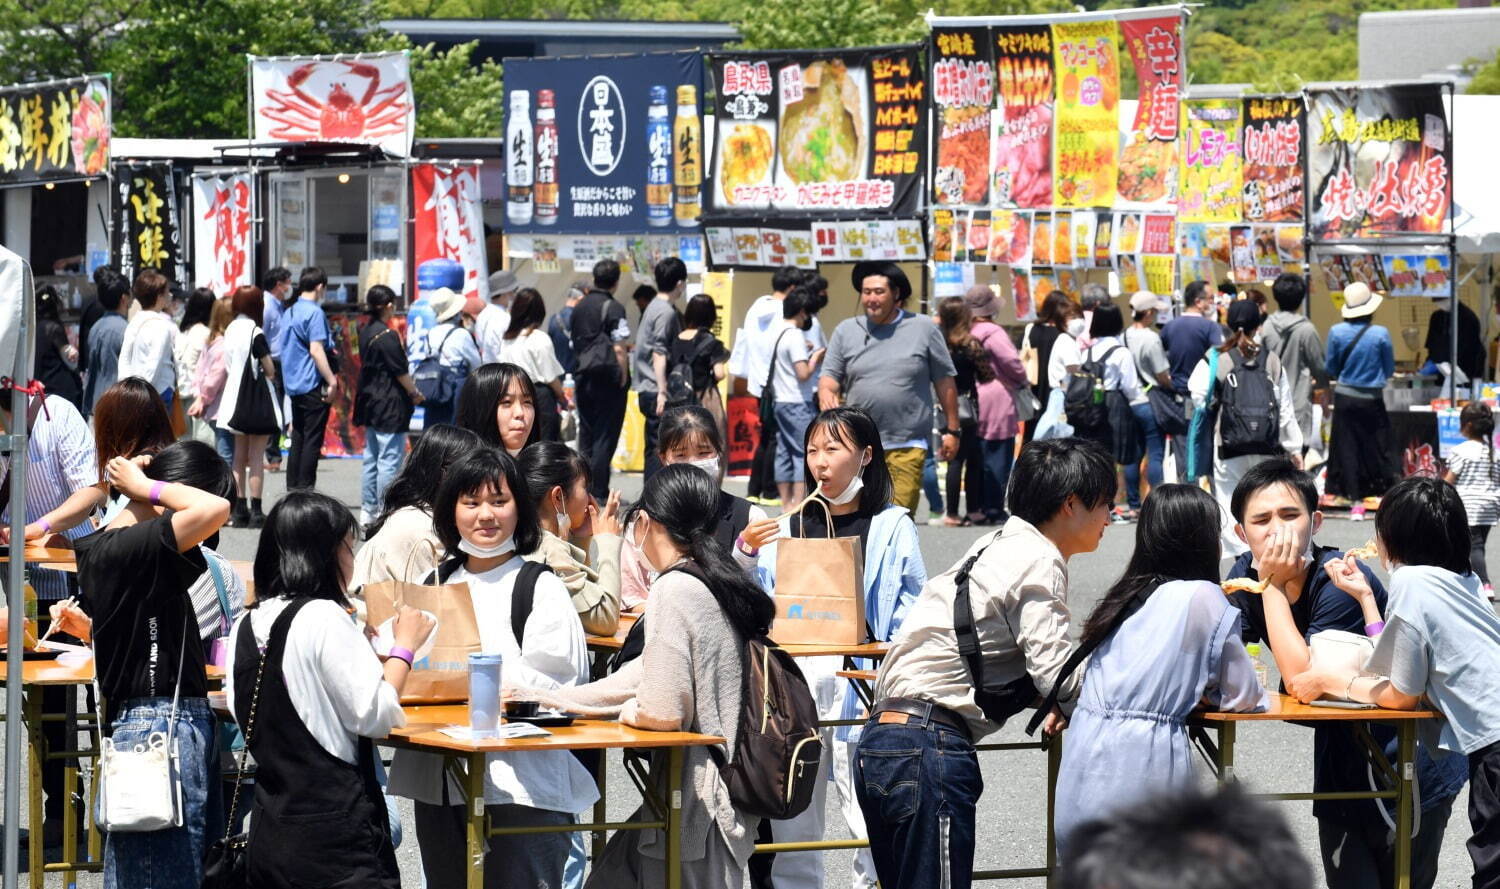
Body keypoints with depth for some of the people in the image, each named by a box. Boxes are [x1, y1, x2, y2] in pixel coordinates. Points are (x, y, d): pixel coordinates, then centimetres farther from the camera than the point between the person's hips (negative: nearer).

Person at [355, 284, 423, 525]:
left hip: (369, 401, 9)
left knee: (371, 458, 14)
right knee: (390, 460, -4)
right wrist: (415, 393, 1)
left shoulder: (365, 332, 8)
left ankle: (367, 511, 17)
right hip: (390, 404, -9)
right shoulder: (388, 336, -17)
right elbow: (400, 371, -14)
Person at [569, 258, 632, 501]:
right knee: (605, 436, -2)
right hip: (608, 378, -6)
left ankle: (584, 490, 11)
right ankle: (599, 492, -3)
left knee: (586, 434, 11)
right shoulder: (613, 308, -11)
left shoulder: (580, 307, 11)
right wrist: (624, 379, -8)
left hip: (583, 377, 6)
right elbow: (619, 349, -15)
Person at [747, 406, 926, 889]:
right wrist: (745, 553, -1)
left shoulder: (891, 526, 6)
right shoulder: (786, 528, 16)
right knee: (790, 818, 7)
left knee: (872, 820, -9)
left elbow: (911, 612, 1)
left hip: (859, 675, -4)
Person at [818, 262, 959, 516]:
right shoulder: (845, 331, 11)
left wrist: (951, 430, 9)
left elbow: (945, 382, 9)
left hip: (907, 446, -2)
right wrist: (826, 394, -14)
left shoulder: (923, 329, 6)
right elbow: (829, 376, 11)